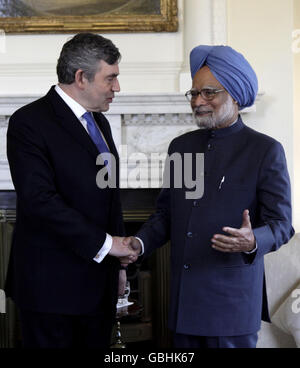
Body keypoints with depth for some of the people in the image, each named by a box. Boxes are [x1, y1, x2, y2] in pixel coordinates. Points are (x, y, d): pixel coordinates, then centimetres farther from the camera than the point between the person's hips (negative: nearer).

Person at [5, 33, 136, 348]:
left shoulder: (99, 122, 15)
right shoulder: (29, 122, -12)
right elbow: (39, 200, -22)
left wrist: (117, 260, 16)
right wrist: (102, 242, -19)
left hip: (99, 283, 7)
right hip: (53, 285, -7)